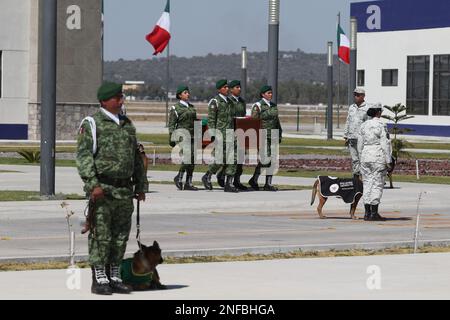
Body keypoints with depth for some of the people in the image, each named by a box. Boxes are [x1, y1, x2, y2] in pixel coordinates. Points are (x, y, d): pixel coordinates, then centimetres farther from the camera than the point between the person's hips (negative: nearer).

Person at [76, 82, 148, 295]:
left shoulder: (127, 125, 17)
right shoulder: (92, 124, -3)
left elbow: (137, 158, 23)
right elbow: (83, 155, -10)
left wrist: (141, 186, 19)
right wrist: (93, 184, -19)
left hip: (125, 190, 6)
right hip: (102, 190, -6)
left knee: (121, 236, 9)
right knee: (101, 236, -5)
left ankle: (115, 277, 17)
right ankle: (99, 280, 0)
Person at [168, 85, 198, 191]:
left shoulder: (192, 107, 18)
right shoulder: (175, 108, 0)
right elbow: (171, 124, -2)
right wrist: (172, 138, -10)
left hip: (192, 136, 6)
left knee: (192, 159, 1)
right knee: (188, 156, -20)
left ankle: (188, 183, 6)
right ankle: (179, 177, -2)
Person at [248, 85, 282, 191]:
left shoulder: (274, 106, 14)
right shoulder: (258, 106, -6)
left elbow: (277, 122, 19)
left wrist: (279, 135, 13)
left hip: (273, 136, 7)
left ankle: (268, 184, 7)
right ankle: (254, 180, 0)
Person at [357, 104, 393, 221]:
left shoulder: (364, 126, 6)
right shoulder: (381, 126, -10)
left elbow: (360, 144, 10)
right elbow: (385, 145, -11)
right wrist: (389, 162, -7)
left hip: (366, 156, 5)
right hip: (379, 157, -5)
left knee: (367, 184, 9)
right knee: (377, 184, -1)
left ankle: (367, 213, 9)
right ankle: (374, 213, -2)